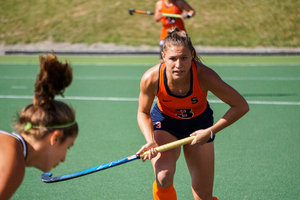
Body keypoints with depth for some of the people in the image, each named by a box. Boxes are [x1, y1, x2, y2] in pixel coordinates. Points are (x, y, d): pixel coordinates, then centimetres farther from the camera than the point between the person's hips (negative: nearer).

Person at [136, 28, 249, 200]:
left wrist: (210, 132, -27)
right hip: (164, 121, 0)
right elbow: (143, 112, -10)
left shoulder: (204, 76, -34)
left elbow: (241, 106, -25)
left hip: (199, 124, 0)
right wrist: (151, 140, -27)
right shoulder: (151, 79, -31)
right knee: (163, 179, -28)